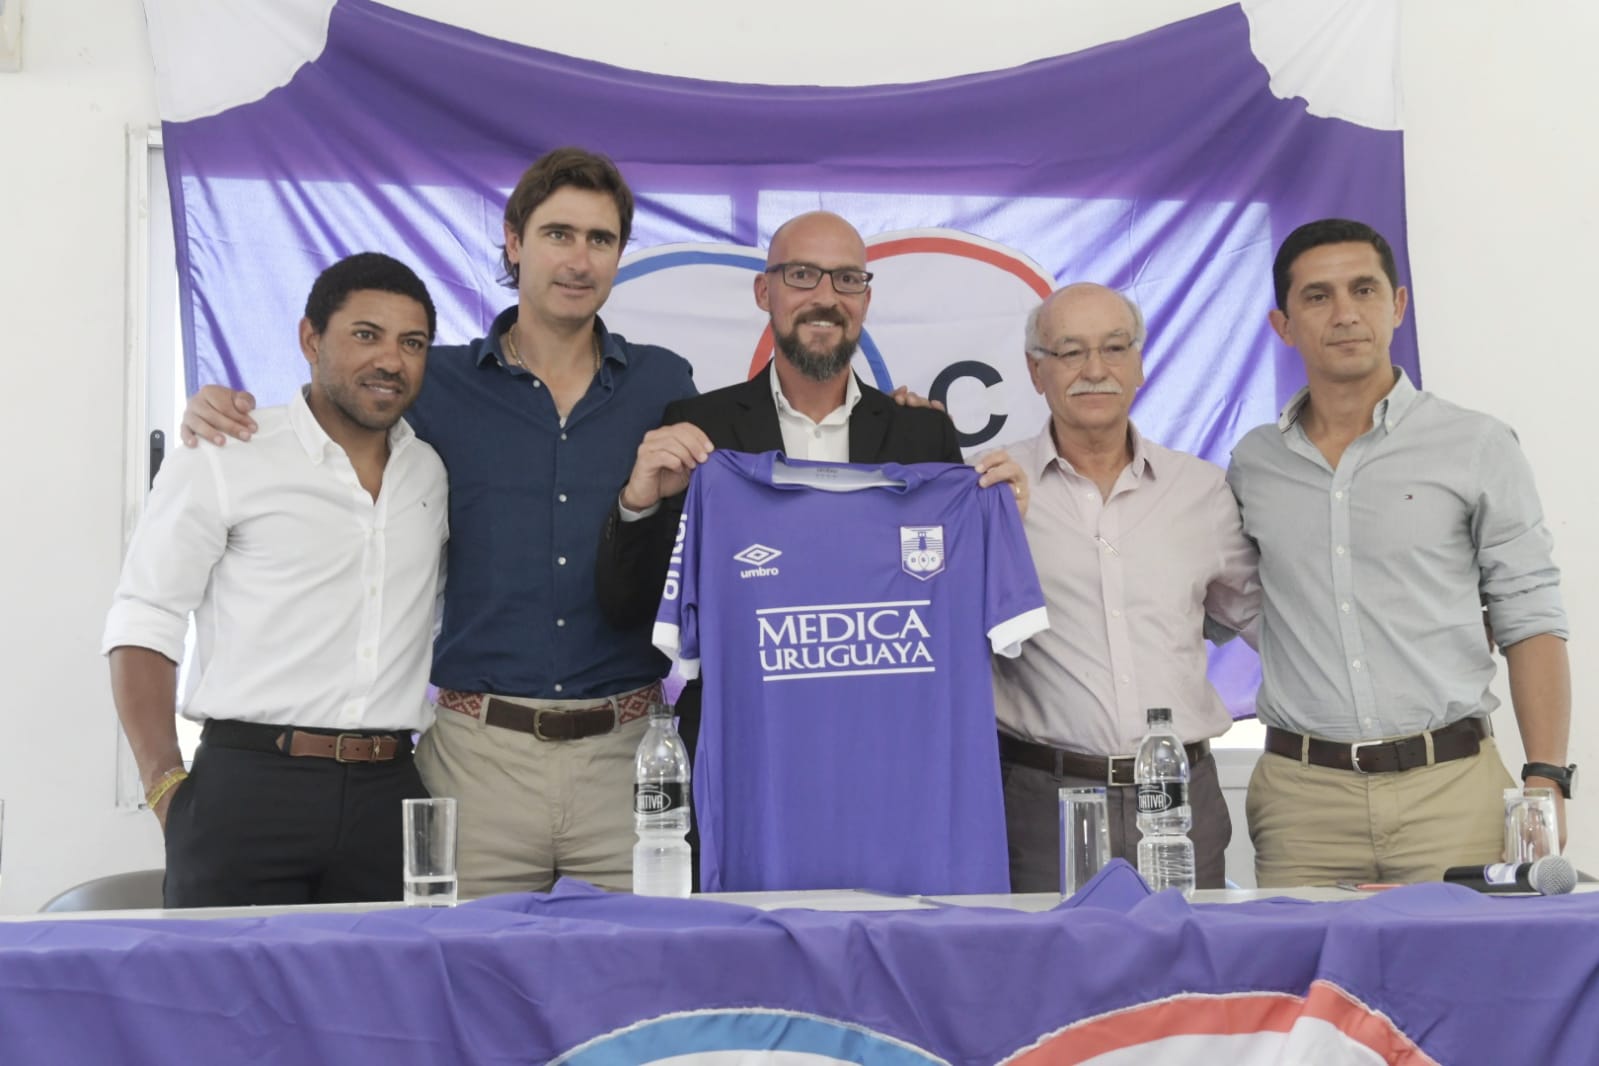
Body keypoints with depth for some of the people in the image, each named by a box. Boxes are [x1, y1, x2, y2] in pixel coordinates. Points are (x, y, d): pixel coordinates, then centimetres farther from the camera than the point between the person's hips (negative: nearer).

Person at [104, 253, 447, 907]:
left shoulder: (437, 472, 13)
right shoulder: (225, 458, 1)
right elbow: (142, 625, -1)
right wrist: (166, 787, -10)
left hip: (389, 797, 4)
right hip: (246, 792, -3)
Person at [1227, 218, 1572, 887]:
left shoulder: (1478, 448, 4)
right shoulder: (1251, 465, 10)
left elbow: (1529, 624, 3)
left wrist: (1544, 780, -6)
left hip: (1450, 786, -1)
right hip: (1302, 796, 1)